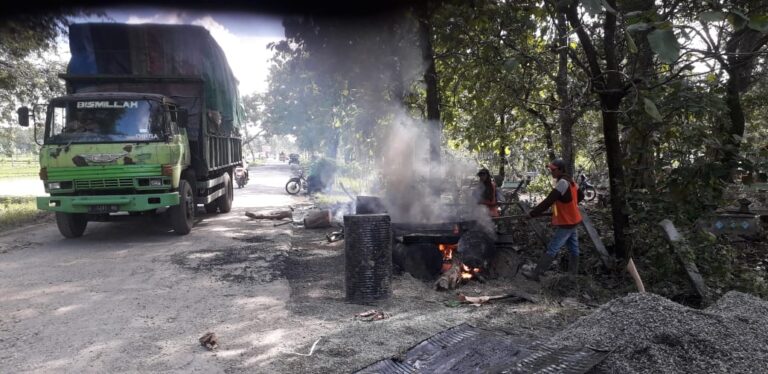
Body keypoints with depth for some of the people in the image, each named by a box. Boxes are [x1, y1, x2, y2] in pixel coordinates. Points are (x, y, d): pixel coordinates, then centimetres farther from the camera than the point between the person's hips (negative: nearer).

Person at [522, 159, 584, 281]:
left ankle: (535, 274, -9)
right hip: (572, 221, 10)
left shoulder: (562, 183, -22)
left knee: (551, 250, -9)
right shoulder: (570, 181, 8)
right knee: (573, 249, 15)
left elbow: (548, 202, -26)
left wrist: (532, 213, -22)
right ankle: (573, 274, 25)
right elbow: (581, 196, 21)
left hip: (566, 223, -10)